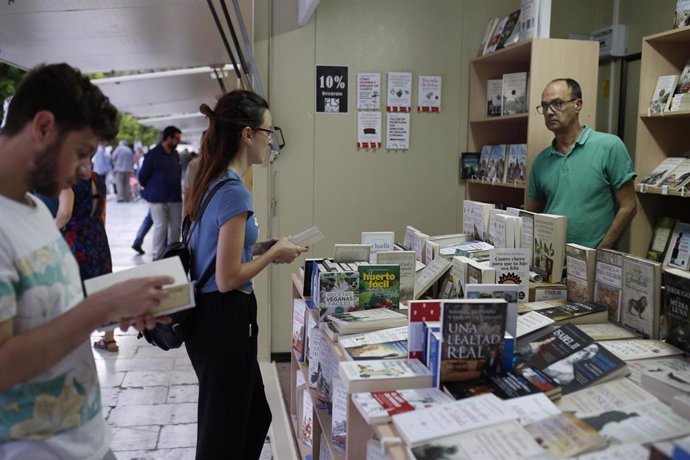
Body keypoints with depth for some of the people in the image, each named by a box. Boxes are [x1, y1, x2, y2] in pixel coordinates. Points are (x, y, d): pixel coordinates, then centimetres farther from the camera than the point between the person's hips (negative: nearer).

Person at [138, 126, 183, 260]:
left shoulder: (175, 154, 9)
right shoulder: (153, 154, -8)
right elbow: (142, 176, -1)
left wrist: (177, 189, 12)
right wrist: (151, 189, 10)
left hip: (175, 198, 5)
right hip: (158, 199, -5)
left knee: (175, 227, 6)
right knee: (160, 227, -3)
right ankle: (157, 257, 4)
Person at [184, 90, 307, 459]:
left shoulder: (211, 182, 7)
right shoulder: (234, 192, -22)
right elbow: (228, 280, -22)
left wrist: (260, 247, 10)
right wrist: (274, 253, -9)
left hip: (208, 315, 9)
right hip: (224, 319, -9)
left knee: (256, 415, 24)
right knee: (225, 430, 10)